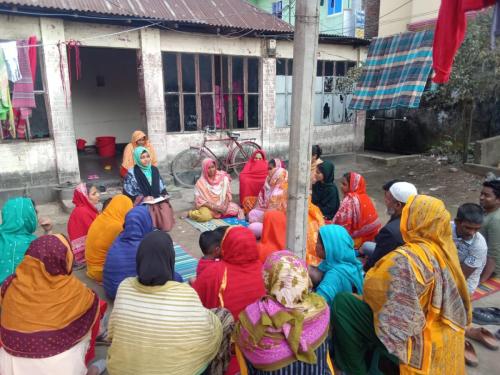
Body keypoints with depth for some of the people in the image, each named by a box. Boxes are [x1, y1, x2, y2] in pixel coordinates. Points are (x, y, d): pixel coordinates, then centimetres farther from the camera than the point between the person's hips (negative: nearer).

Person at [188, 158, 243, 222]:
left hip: (222, 204, 2)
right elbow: (199, 200, -8)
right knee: (205, 216, -33)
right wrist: (213, 206, -20)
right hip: (208, 206, -2)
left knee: (235, 209, -27)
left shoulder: (222, 177, 1)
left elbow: (227, 193, 2)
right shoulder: (201, 183, -5)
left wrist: (225, 204, -17)